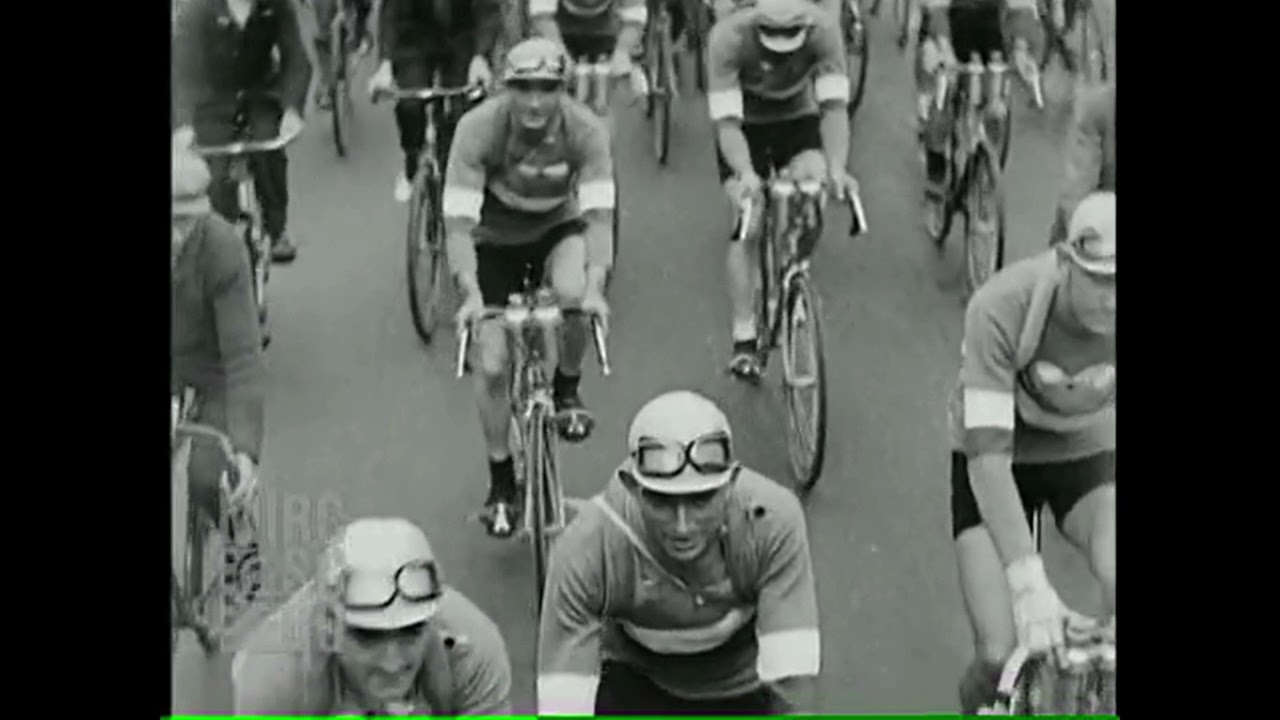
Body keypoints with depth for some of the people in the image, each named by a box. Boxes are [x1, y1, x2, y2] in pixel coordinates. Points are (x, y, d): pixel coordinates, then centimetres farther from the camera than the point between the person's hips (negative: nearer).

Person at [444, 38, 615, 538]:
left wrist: (595, 287, -47)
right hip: (496, 238, 0)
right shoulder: (479, 128, -30)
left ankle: (567, 390, -3)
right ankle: (501, 482, 13)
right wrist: (470, 294, -46)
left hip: (559, 226, 0)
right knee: (492, 365, -7)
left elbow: (599, 214, -32)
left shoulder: (585, 130, -27)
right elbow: (458, 220, -33)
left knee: (574, 294, -34)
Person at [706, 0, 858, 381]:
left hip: (798, 120, 1)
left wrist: (837, 169, -46)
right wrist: (744, 174, -50)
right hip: (746, 125, -1)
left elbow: (834, 106, -32)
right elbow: (727, 120, -34)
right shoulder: (728, 36, -33)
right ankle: (743, 338, -3)